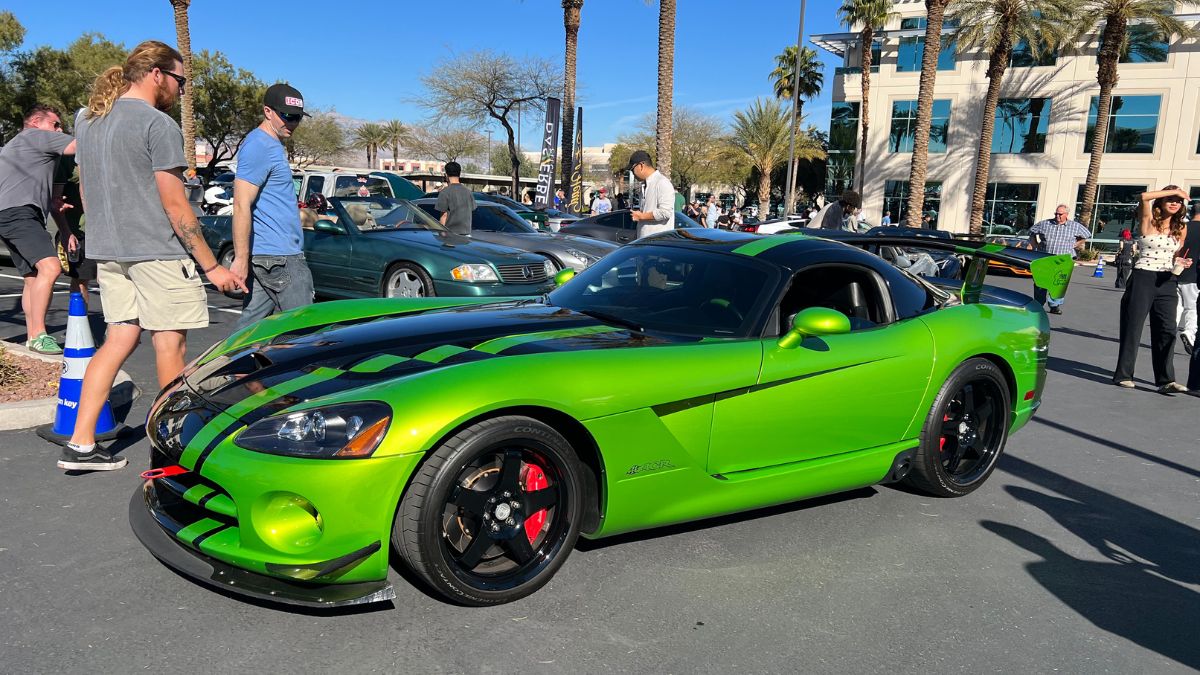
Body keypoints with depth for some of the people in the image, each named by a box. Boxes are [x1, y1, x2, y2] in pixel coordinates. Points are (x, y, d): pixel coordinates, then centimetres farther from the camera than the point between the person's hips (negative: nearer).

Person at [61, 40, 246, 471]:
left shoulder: (86, 119, 13)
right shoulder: (159, 125, -12)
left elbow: (86, 191, 20)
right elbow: (175, 205, -15)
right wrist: (211, 266, -12)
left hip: (107, 252, 8)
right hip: (156, 253, -8)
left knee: (119, 340, 11)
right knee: (170, 344, 1)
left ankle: (80, 445, 10)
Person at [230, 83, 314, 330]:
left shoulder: (273, 145, 19)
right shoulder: (258, 146, -13)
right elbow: (241, 206, -19)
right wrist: (241, 259, -22)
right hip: (278, 256, -10)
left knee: (250, 326, 11)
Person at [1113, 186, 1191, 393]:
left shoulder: (1181, 228, 13)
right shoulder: (1149, 221, -1)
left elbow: (1175, 256, 22)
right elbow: (1144, 197, -19)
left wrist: (1181, 263, 0)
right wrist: (1173, 190, -10)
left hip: (1167, 282, 4)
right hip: (1143, 278, -4)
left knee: (1167, 331, -2)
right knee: (1133, 327, 0)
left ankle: (1166, 380, -1)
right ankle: (1123, 375, 8)